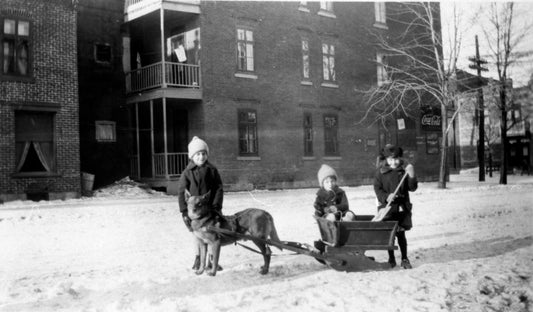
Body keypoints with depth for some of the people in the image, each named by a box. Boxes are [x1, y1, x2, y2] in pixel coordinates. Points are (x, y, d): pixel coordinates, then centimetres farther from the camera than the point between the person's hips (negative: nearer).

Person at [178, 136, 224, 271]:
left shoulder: (212, 170, 1)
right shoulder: (187, 173, -2)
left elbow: (219, 189, 0)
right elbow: (182, 192, -3)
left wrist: (216, 206, -9)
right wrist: (184, 211, -9)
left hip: (210, 208, 1)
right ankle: (198, 258, 22)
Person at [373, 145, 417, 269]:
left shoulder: (404, 171, 3)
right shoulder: (381, 172, 1)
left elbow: (412, 188, 1)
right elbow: (377, 188, -1)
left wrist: (411, 176, -16)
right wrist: (386, 197, -18)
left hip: (402, 207, 0)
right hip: (387, 207, 0)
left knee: (401, 234, 5)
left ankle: (405, 259, 17)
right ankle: (391, 259, 20)